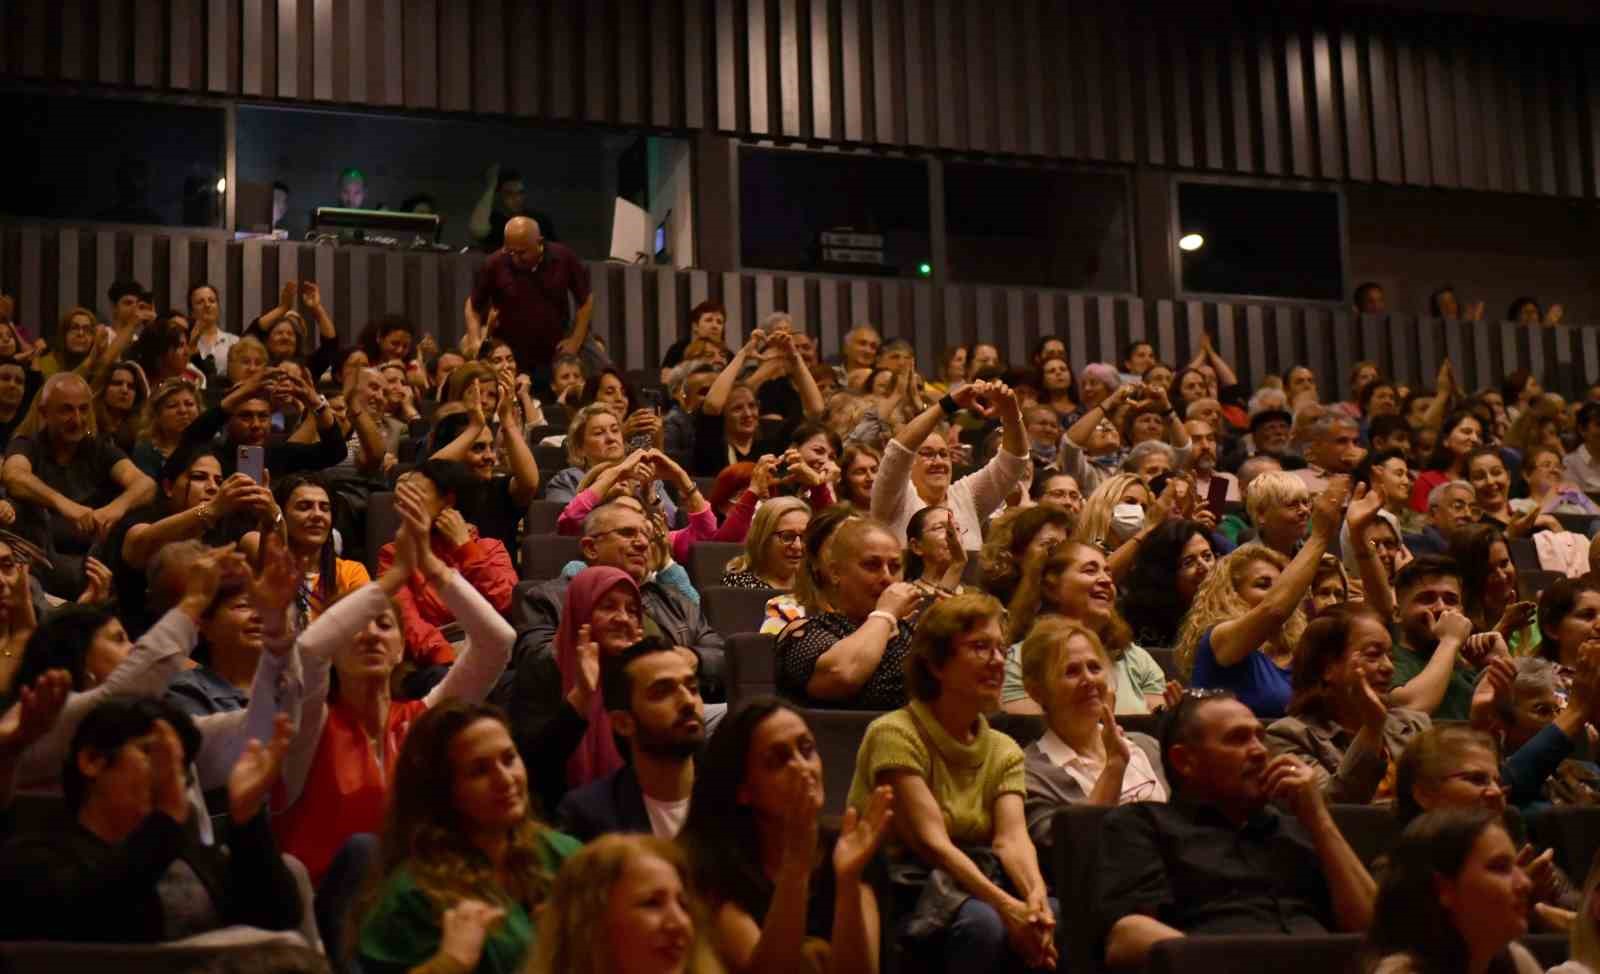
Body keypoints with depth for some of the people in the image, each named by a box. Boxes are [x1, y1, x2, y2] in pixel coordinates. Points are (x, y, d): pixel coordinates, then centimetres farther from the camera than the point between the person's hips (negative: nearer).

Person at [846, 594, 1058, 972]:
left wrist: (1036, 896, -29)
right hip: (897, 892, -5)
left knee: (1059, 917, -24)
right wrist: (1007, 906, -31)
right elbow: (931, 842, -18)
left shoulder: (1003, 750, 12)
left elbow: (1013, 838, -6)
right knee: (982, 922, -35)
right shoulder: (895, 734, -8)